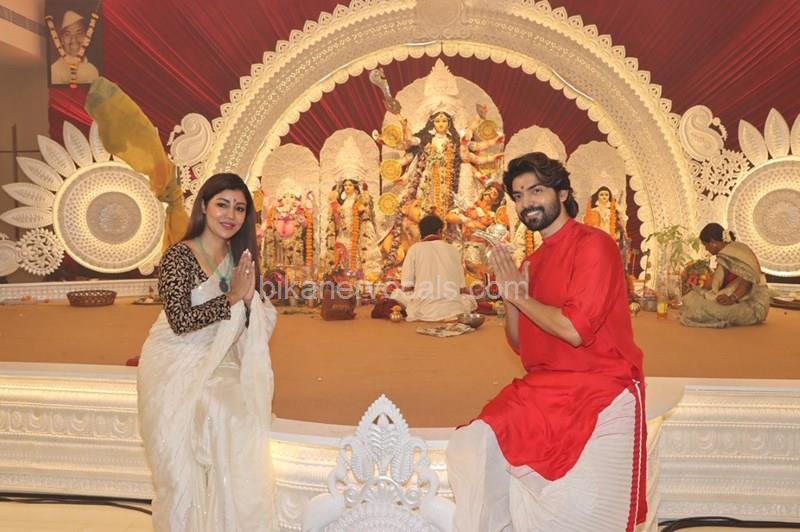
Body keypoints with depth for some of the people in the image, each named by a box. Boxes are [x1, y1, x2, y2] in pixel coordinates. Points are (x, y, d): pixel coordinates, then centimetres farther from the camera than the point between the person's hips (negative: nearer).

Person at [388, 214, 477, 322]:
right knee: (469, 298, 33)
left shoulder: (414, 249, 0)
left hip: (424, 310, -1)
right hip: (451, 308, 1)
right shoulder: (452, 249, 7)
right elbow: (461, 288, 10)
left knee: (396, 293, 27)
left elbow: (406, 287, 0)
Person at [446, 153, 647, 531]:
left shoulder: (593, 244, -9)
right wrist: (509, 297, -2)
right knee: (474, 445, -8)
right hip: (541, 388, 7)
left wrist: (520, 295, -6)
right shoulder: (534, 261, 12)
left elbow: (575, 330, -19)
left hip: (598, 390, -6)